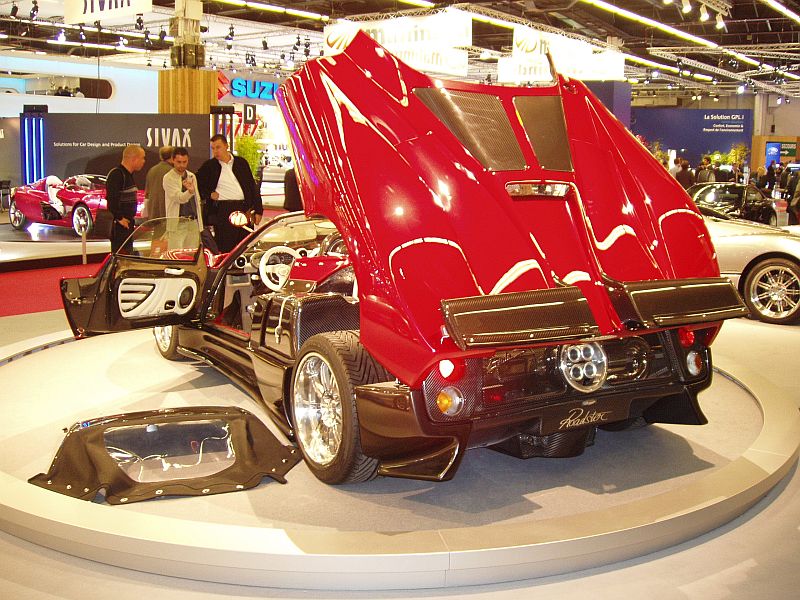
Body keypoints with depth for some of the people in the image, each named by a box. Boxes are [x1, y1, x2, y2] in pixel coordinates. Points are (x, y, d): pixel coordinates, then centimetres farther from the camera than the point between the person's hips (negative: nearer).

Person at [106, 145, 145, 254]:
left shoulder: (128, 175, 17)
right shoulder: (116, 174, -16)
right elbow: (111, 198, -25)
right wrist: (119, 218, -22)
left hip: (128, 224, 10)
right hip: (119, 225, -10)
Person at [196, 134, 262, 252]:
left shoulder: (241, 162, 12)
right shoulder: (209, 166, 7)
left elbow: (252, 187, 12)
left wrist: (258, 210, 7)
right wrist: (209, 194, -4)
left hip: (244, 209, 2)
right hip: (222, 210, -2)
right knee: (224, 250, -5)